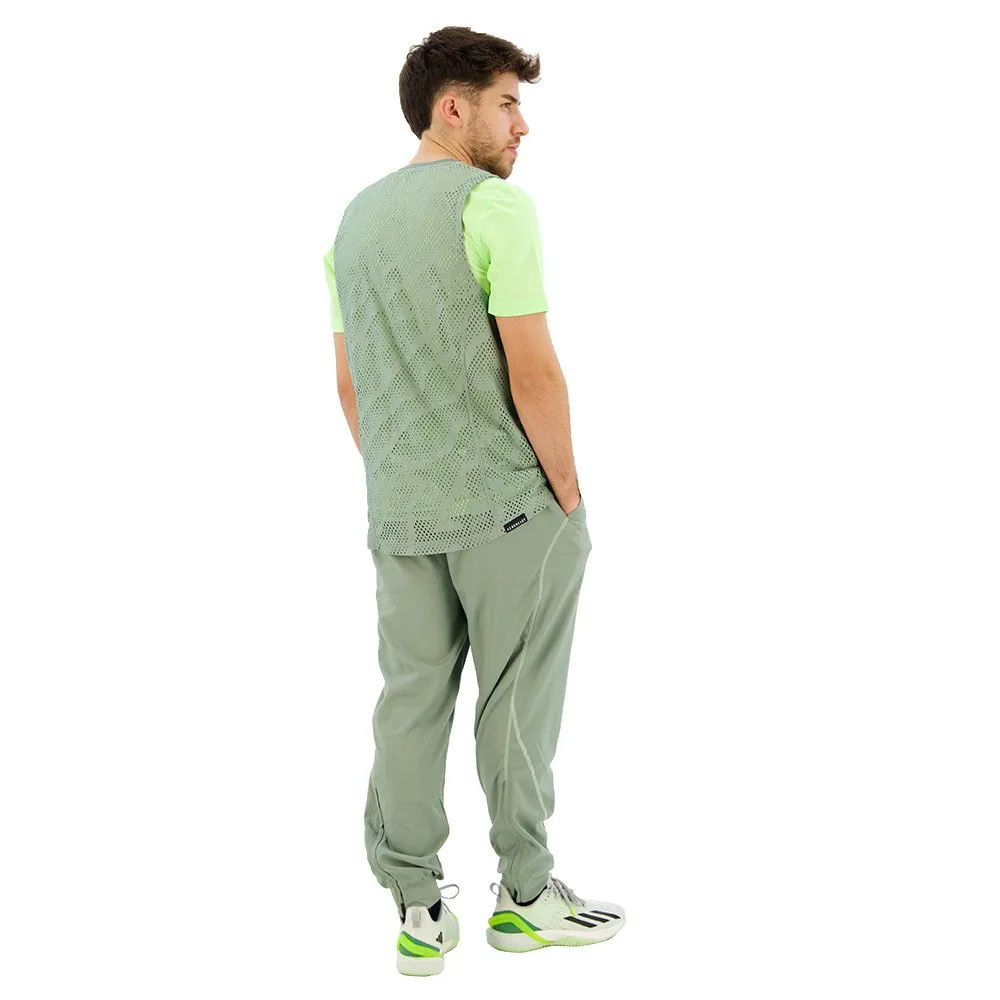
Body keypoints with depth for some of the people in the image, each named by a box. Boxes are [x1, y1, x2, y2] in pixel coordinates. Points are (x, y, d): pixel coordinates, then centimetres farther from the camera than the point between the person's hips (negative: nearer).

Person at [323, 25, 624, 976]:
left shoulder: (353, 218, 11)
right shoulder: (496, 205, -13)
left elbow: (349, 381, 13)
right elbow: (533, 372, -18)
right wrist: (567, 493, -7)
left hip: (399, 514, 7)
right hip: (509, 504, -6)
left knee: (411, 700, 11)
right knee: (516, 703, 6)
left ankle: (418, 912, 19)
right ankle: (524, 896, 20)